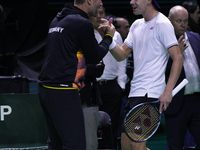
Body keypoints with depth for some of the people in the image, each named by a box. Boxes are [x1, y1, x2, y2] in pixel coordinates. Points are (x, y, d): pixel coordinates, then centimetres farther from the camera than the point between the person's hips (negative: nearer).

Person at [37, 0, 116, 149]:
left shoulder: (57, 20, 15)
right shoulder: (83, 24, -11)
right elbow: (95, 57, -2)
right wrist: (108, 37, 14)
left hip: (45, 88, 9)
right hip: (63, 92, -9)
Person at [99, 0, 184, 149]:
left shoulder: (162, 24, -8)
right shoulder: (136, 25, 17)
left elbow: (178, 58, -13)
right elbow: (121, 55, 17)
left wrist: (168, 91, -22)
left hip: (150, 93, -9)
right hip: (134, 92, 9)